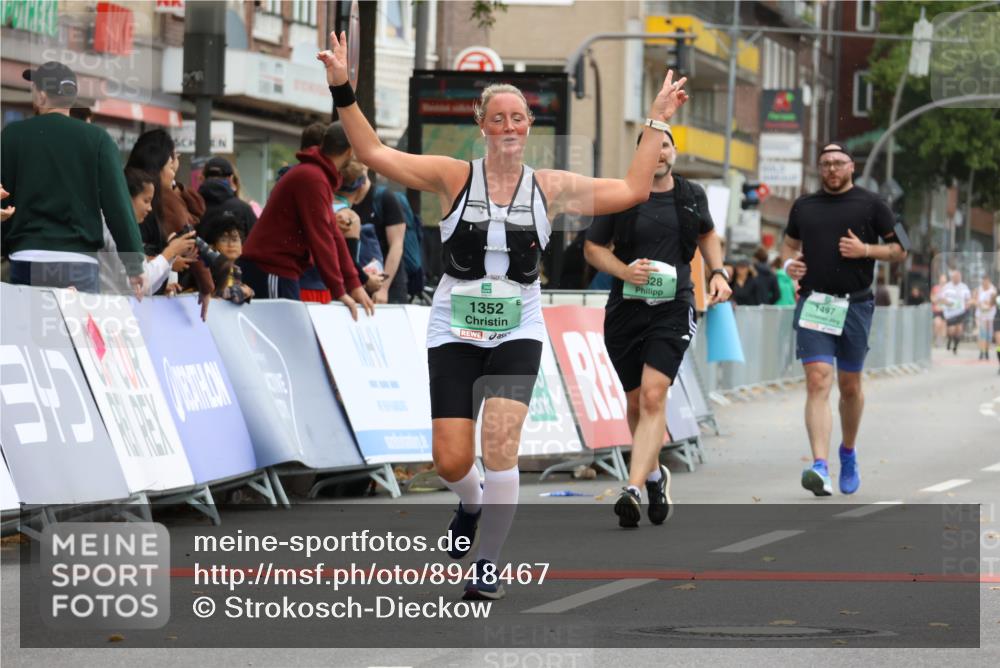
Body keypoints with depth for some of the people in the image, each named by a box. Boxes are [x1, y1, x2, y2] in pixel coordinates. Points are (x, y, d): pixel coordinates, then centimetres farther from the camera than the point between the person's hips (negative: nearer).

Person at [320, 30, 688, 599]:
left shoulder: (550, 188, 2)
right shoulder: (454, 177, -2)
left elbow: (633, 190, 5)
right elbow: (374, 153, -6)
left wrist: (657, 124, 4)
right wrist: (344, 91, -15)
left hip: (518, 333, 0)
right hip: (455, 332, 0)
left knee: (499, 444, -18)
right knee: (452, 462, -2)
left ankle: (488, 562, -3)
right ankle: (472, 505, 37)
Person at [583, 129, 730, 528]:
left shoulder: (692, 196, 8)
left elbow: (707, 234, 27)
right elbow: (592, 248, 7)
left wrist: (718, 273, 12)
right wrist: (624, 271, -11)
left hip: (673, 308, -1)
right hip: (625, 310, 1)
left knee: (653, 395, -18)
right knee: (636, 402, 11)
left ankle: (634, 490, -27)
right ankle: (655, 475, 37)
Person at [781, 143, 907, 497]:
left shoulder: (871, 205, 4)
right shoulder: (804, 206, 13)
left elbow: (899, 249, 5)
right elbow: (790, 242, 27)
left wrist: (865, 250, -11)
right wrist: (789, 262, 4)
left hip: (855, 305, -1)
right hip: (813, 304, 1)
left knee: (850, 386, 10)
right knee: (817, 382, -14)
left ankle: (848, 454, 35)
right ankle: (820, 467, -24)